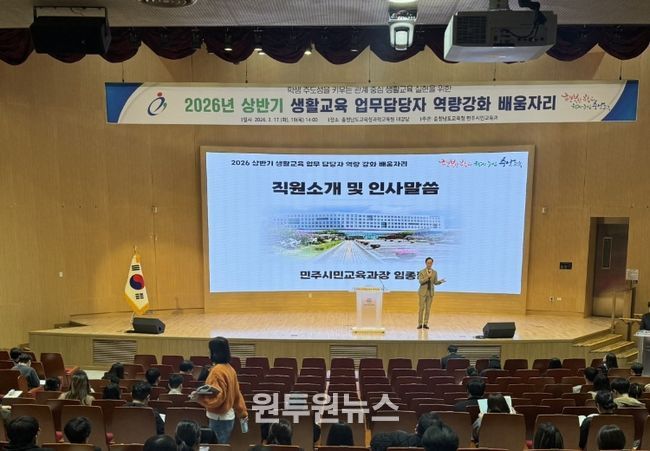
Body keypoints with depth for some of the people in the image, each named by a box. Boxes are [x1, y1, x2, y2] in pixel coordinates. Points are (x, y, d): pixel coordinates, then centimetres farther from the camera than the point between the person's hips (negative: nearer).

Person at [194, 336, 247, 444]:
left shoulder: (217, 370, -19)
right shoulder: (229, 368, 6)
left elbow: (218, 397, -22)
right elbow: (237, 393, 12)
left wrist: (199, 397, -26)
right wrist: (243, 412, 17)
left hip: (219, 418, -8)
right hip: (228, 415, 8)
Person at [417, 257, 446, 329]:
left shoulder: (435, 272, 5)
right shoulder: (422, 272, -3)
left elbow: (435, 282, 7)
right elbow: (420, 281, -13)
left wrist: (440, 281, -13)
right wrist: (428, 277, -22)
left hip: (430, 292, 3)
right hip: (423, 292, -3)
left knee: (428, 308, 3)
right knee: (421, 307, -3)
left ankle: (425, 323, 9)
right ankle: (420, 323, 3)